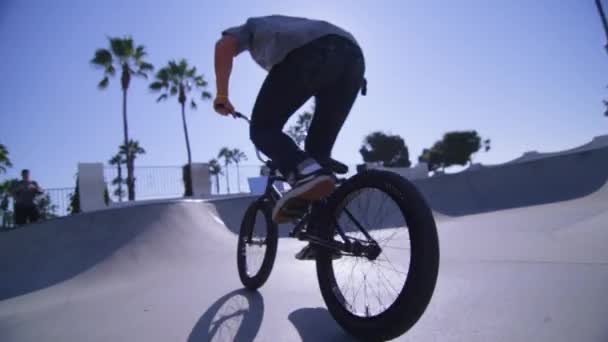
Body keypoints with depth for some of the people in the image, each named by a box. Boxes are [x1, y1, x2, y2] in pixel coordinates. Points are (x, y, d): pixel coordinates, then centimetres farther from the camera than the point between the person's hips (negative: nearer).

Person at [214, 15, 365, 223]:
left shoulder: (253, 27, 36)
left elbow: (224, 46, 11)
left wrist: (222, 95, 18)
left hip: (305, 52, -5)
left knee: (263, 129, 5)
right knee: (319, 147, 13)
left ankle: (305, 173, -24)